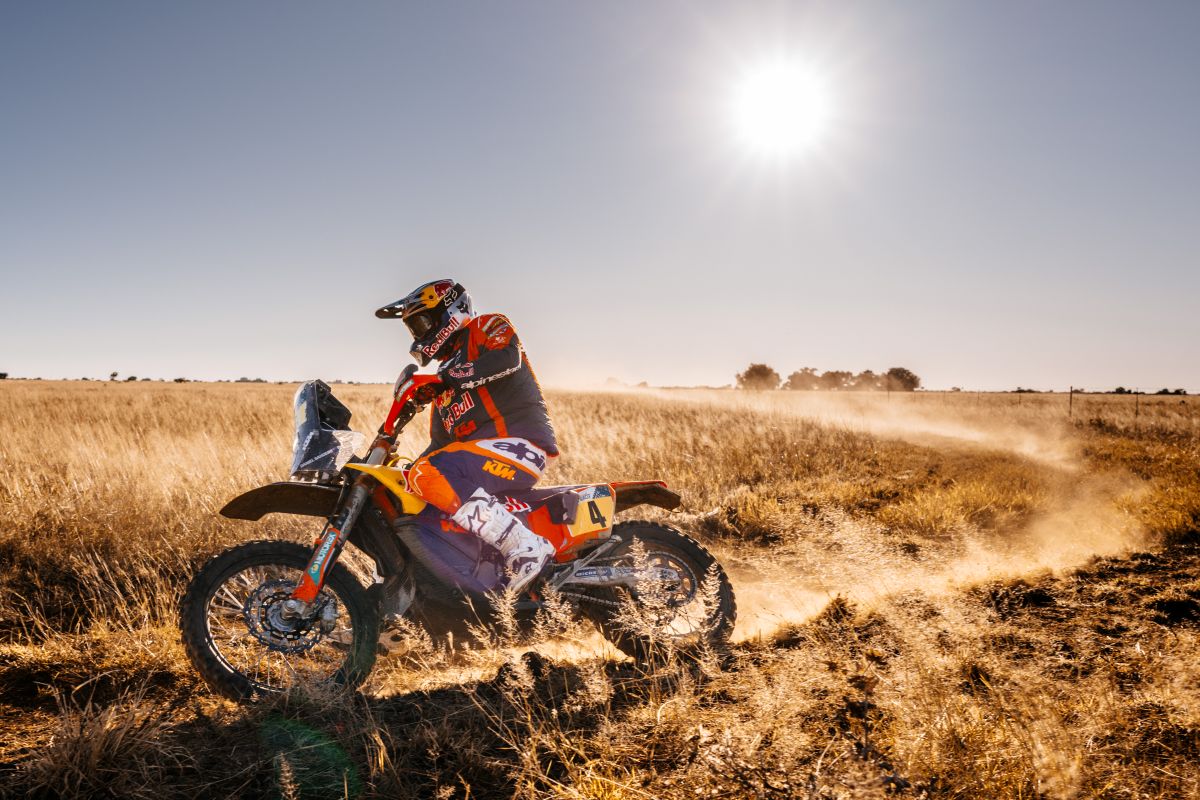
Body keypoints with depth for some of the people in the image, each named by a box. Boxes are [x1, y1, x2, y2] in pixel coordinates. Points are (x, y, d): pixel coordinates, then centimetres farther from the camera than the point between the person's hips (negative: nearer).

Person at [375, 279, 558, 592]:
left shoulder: (487, 326, 6)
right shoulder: (445, 377, 29)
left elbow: (508, 358, -18)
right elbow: (440, 443, 28)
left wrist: (450, 376, -17)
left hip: (520, 442, -9)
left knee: (429, 476, -29)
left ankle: (525, 546, -32)